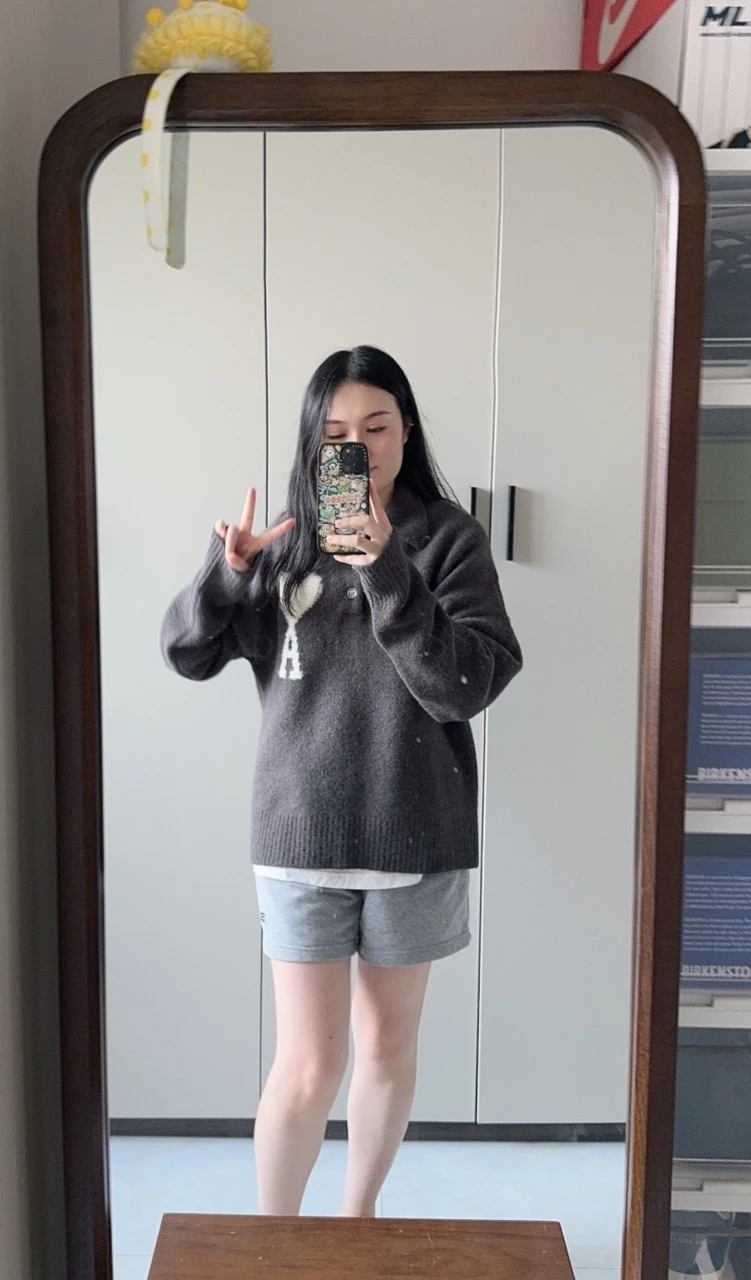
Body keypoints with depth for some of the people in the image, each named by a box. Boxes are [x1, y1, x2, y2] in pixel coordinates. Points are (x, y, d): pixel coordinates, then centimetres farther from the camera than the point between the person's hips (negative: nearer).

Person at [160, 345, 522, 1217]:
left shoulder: (449, 537, -6)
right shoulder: (287, 540, 0)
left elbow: (469, 686, -16)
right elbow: (188, 655, 1)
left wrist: (387, 571, -26)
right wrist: (225, 571, -17)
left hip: (414, 836, 0)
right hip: (302, 834, 0)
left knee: (388, 1046, 17)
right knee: (308, 1062, 4)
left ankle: (358, 1215, 42)